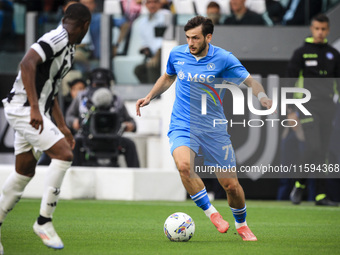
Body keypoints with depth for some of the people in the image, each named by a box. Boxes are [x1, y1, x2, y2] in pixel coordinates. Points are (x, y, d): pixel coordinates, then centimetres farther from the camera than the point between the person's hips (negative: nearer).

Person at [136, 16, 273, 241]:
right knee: (184, 165, -32)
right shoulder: (177, 54, 2)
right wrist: (149, 97, 12)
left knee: (231, 185, 1)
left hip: (214, 129, -1)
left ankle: (241, 225, 31)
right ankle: (211, 213, -15)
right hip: (182, 127, 1)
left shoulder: (223, 59, -7)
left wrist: (263, 97, -25)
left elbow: (251, 82, -5)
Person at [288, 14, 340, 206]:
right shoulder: (302, 53, 1)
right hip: (308, 106, -4)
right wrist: (292, 110, -5)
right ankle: (300, 184, 5)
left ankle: (321, 195, 4)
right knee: (313, 147, -16)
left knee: (323, 152, 2)